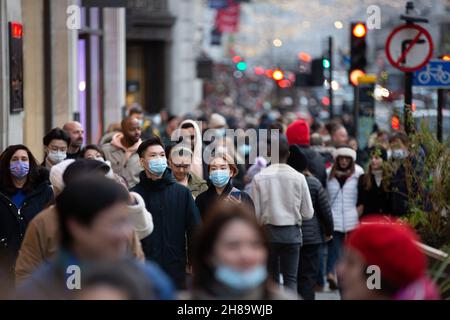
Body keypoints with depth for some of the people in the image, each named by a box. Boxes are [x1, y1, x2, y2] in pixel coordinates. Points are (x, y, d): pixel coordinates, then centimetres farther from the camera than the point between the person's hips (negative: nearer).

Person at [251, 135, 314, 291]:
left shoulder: (260, 177, -7)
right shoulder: (298, 177, -6)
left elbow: (256, 213, -5)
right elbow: (308, 213, -2)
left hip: (268, 231, 0)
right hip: (292, 232, 0)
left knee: (271, 278, 11)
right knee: (291, 278, 2)